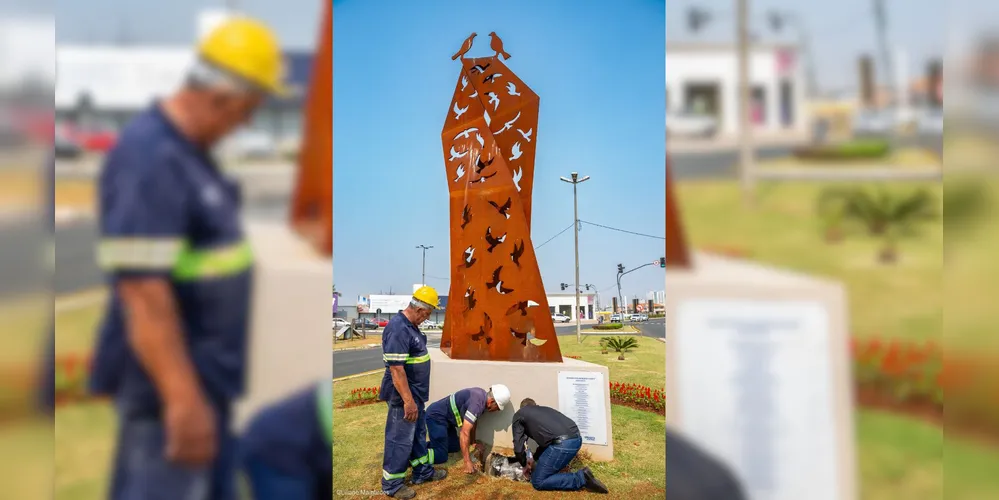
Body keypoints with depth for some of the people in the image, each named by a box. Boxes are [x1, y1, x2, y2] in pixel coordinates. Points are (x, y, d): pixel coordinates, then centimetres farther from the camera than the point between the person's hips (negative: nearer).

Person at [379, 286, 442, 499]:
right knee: (400, 440, 2)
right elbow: (396, 369, -28)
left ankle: (423, 471, 37)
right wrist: (408, 400, -27)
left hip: (416, 393, 10)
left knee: (418, 434, 22)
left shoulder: (411, 325, 7)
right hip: (404, 396, -10)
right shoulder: (398, 329, -26)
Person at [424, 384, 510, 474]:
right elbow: (464, 433, -32)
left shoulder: (482, 395, 0)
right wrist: (468, 462, -30)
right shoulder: (477, 403, -28)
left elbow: (472, 423, 14)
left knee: (454, 447, 16)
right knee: (441, 457, -15)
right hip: (436, 416, -10)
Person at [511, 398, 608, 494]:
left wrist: (524, 464, 32)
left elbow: (518, 444, 16)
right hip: (576, 438, 8)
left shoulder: (519, 414, 18)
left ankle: (581, 478, -3)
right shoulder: (544, 409, 35)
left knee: (538, 481, 4)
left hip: (562, 443, -8)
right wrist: (535, 459, 47)